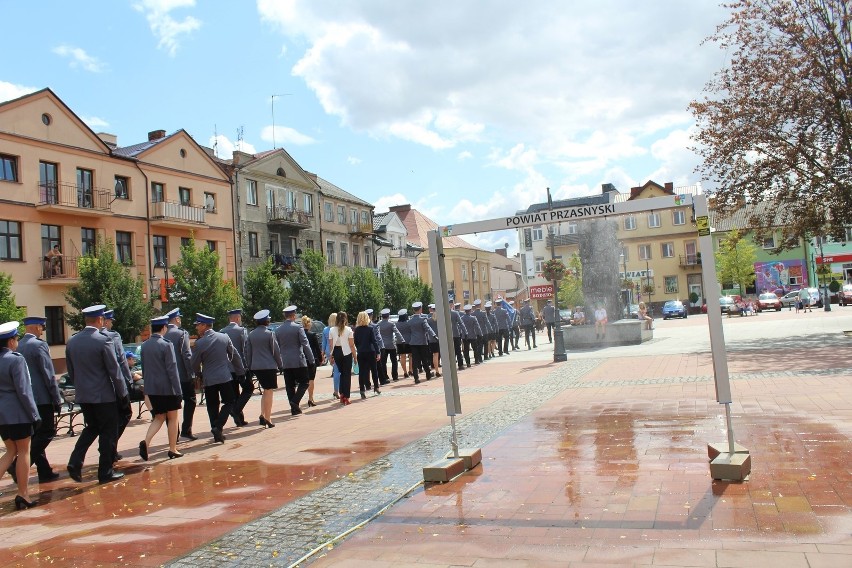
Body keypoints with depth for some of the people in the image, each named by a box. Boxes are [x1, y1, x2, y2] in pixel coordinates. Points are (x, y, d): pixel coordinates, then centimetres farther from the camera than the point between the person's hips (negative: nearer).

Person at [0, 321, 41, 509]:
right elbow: (23, 391, -16)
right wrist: (35, 415, -10)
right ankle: (23, 496, 11)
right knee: (23, 452, 5)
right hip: (17, 413, -7)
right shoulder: (16, 359, -15)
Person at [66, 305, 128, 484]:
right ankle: (105, 472, 12)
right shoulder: (103, 341, -17)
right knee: (108, 433, 6)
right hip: (104, 395, -6)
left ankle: (75, 463, 10)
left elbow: (71, 371, 11)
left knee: (91, 427, 23)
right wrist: (123, 394, -4)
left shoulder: (72, 341, 2)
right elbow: (114, 371, -14)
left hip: (83, 395, 6)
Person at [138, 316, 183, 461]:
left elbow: (145, 367, 9)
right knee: (172, 418, 10)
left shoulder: (144, 345, 3)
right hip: (167, 388, -5)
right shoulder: (166, 345, -15)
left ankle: (146, 442, -7)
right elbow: (172, 369, -16)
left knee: (159, 418, 16)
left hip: (151, 388, 5)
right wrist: (178, 390, -12)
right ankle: (173, 450, 16)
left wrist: (148, 386, 17)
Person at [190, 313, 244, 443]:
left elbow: (194, 364, -1)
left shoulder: (199, 343, -10)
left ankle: (217, 434, 12)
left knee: (212, 406, 11)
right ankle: (218, 427, -7)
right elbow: (235, 355, 6)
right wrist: (240, 370, 19)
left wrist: (199, 374, 20)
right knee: (229, 402, 10)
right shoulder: (224, 337, -2)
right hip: (225, 377, 1)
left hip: (209, 380, 0)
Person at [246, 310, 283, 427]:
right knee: (269, 392, 2)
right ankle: (267, 419, 3)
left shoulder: (251, 334, 5)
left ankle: (263, 414, 9)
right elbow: (276, 351, -6)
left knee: (266, 391, 19)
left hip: (256, 367, 5)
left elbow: (248, 352, 8)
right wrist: (280, 364, 4)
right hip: (269, 366, -5)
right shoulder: (269, 334, -9)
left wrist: (249, 366, 15)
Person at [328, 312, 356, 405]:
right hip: (346, 353, -3)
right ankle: (346, 397, 5)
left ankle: (342, 394, 17)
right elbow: (351, 345, -8)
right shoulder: (348, 330, -7)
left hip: (336, 352, 3)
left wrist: (331, 356, 9)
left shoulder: (332, 330, -1)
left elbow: (331, 345, 1)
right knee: (347, 374, 5)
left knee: (342, 373, 20)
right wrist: (355, 355, 0)